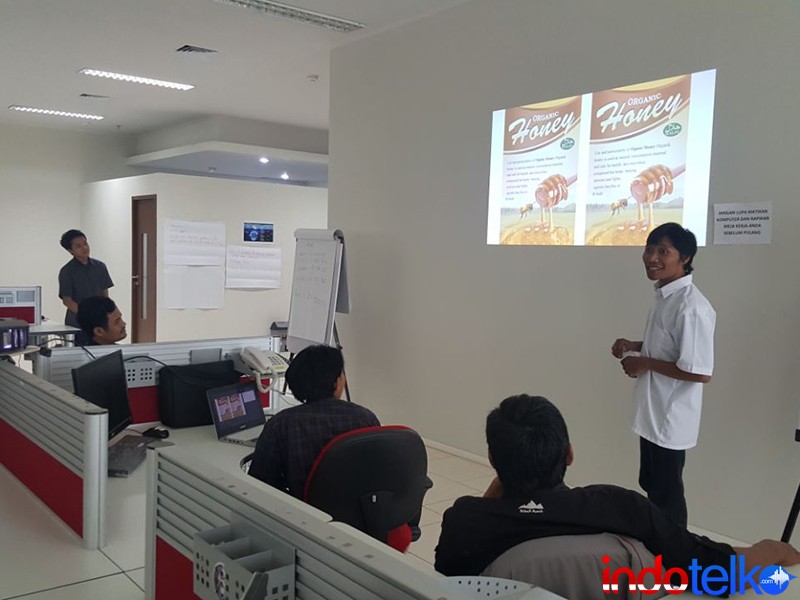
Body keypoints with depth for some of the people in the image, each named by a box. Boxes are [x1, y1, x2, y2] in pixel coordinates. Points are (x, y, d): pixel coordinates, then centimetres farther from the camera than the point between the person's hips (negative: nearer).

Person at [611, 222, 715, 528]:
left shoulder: (691, 307, -24)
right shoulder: (664, 296, 6)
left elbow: (699, 372, -27)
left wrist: (646, 363, -19)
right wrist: (635, 346, 4)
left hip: (671, 420, -10)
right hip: (653, 414, 10)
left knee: (667, 494, 6)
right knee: (651, 486, 22)